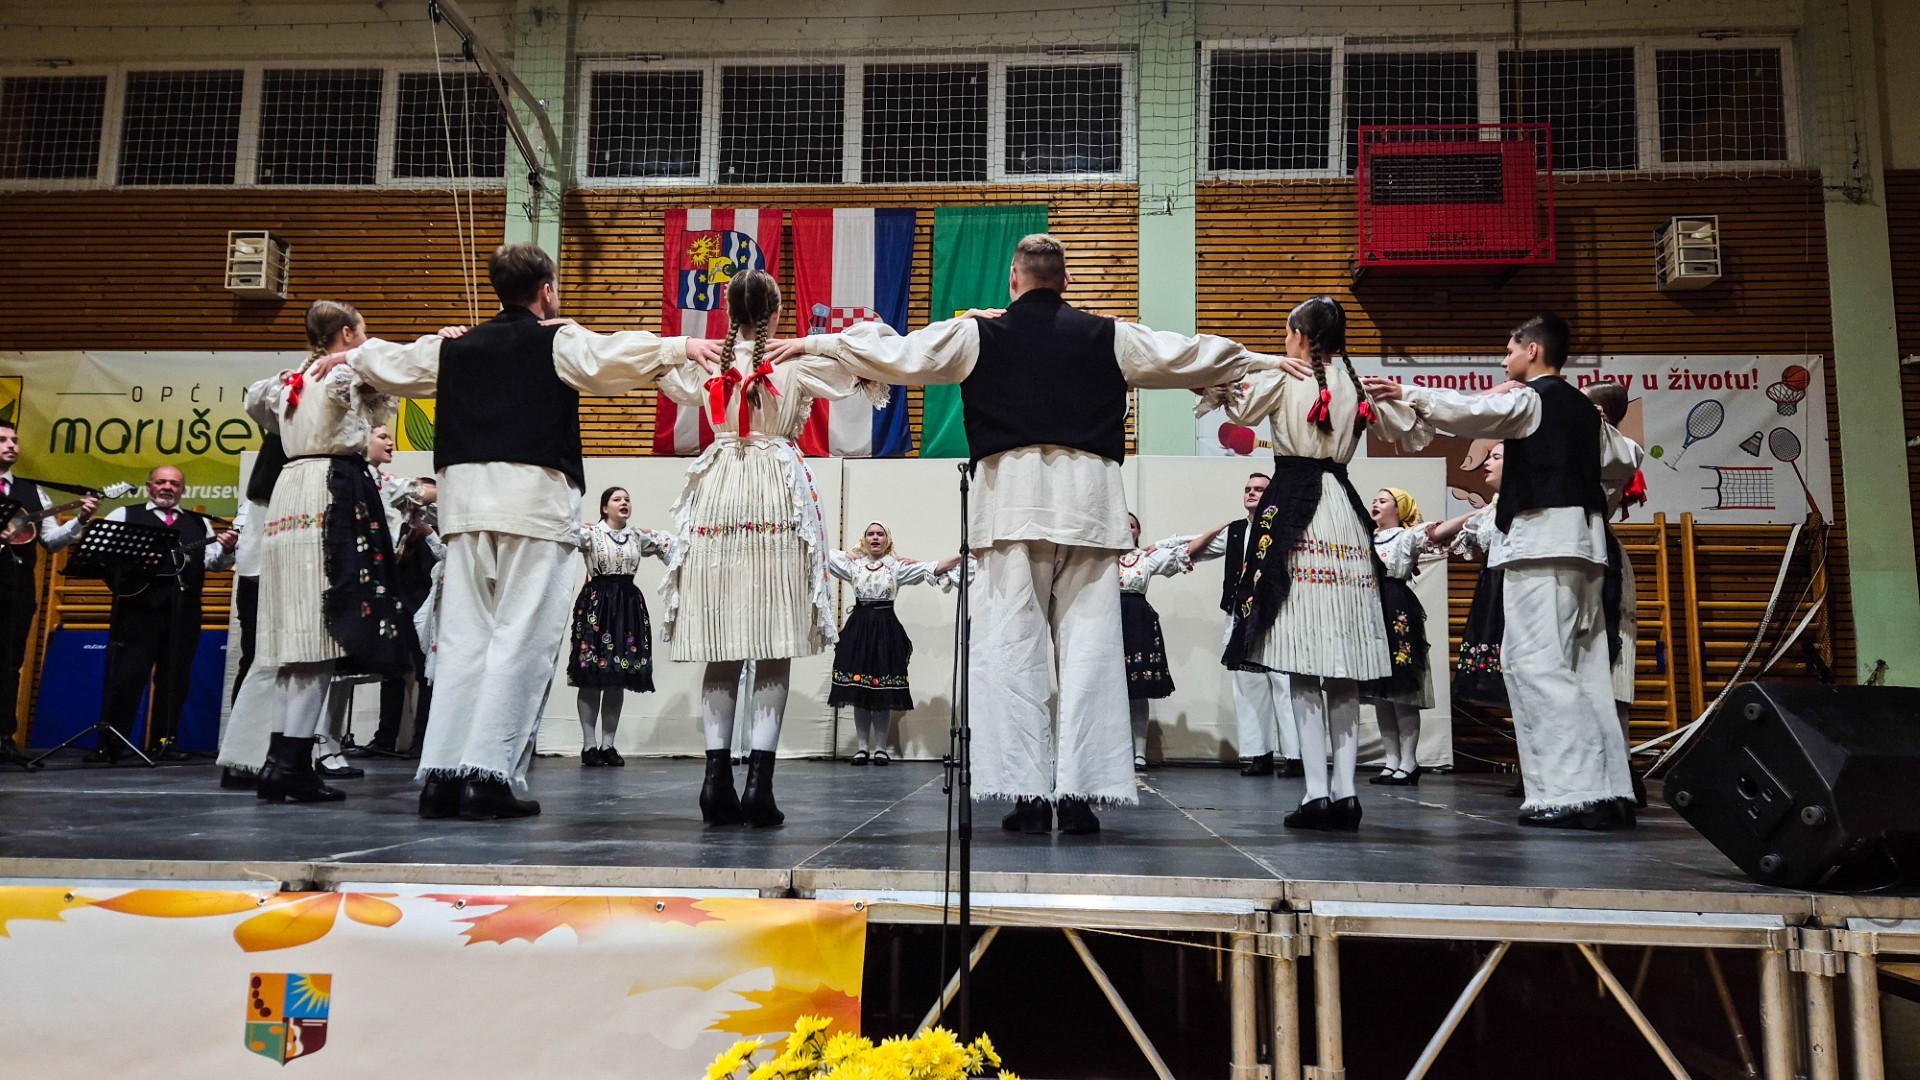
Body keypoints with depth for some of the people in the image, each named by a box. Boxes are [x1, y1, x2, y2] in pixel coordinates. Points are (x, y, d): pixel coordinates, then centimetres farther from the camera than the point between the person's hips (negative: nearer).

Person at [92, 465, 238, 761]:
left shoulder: (199, 523, 18)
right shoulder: (125, 515, 10)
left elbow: (212, 561, 8)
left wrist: (225, 550, -13)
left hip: (184, 610, 3)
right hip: (137, 606, -3)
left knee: (175, 678, 5)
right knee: (127, 676, -3)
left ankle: (165, 742, 13)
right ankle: (109, 745, 3)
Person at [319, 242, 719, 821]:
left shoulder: (455, 348, 19)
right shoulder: (556, 340, 2)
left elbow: (389, 363, 34)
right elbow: (607, 357, -17)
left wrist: (353, 355, 53)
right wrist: (679, 348, -19)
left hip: (464, 494, 6)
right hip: (534, 495, -6)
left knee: (463, 636, 8)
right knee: (522, 639, -5)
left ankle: (441, 774, 8)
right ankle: (491, 777, -8)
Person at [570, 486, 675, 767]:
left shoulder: (639, 536, 11)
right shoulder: (590, 533, -1)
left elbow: (671, 545, 9)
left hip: (628, 604, 5)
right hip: (596, 603, -4)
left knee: (619, 678, 5)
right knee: (591, 677, -3)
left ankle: (607, 744, 12)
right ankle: (589, 744, 3)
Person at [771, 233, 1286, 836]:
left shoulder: (977, 334, 8)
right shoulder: (1110, 337, 13)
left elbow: (893, 356, 9)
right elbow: (1191, 357, 23)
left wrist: (812, 344, 23)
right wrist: (1268, 362, 39)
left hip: (1011, 497, -1)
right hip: (1089, 497, 1)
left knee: (1012, 647, 2)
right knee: (1088, 645, 2)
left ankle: (1026, 792, -1)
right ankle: (1080, 793, 0)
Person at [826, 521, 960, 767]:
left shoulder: (897, 566, 3)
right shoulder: (853, 564, 8)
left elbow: (933, 569, -5)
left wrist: (961, 556, -17)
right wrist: (847, 553, 4)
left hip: (886, 628, -2)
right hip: (859, 627, 2)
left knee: (884, 692, -1)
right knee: (857, 691, 2)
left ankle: (880, 748, 8)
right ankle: (862, 747, 12)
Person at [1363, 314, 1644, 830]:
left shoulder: (1531, 399, -4)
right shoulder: (1583, 408, 21)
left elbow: (1473, 411, -20)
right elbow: (1626, 458, 31)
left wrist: (1407, 394, -21)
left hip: (1541, 536, -9)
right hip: (1584, 539, 9)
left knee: (1535, 661, -11)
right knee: (1584, 665, 9)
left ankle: (1572, 792, -14)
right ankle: (1608, 790, 9)